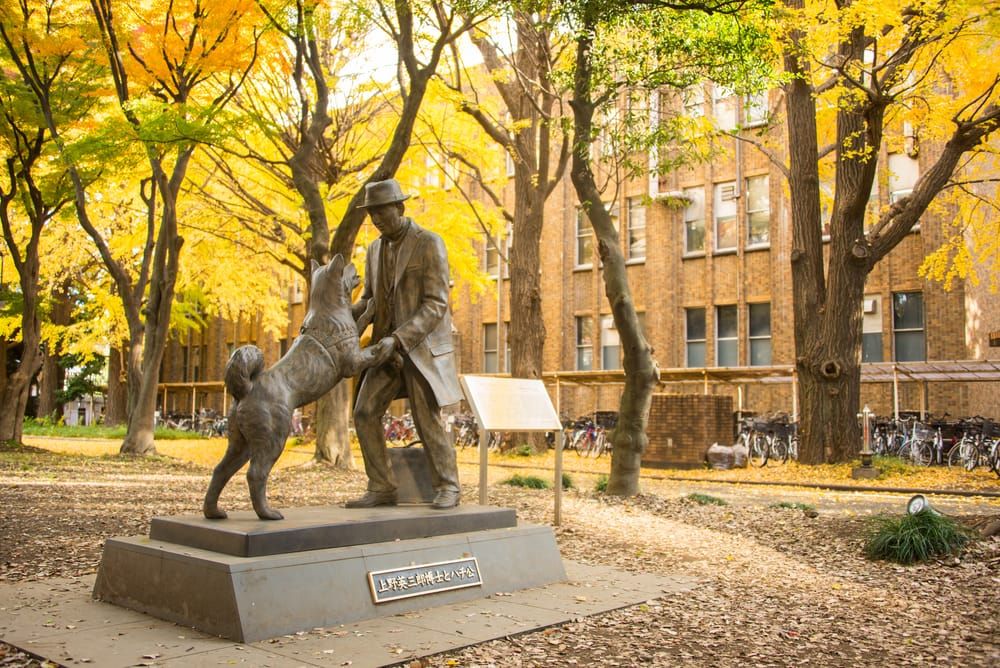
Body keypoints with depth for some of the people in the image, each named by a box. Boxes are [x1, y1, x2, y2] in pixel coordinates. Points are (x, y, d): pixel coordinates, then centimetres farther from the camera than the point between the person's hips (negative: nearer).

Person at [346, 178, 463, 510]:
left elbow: (436, 305, -19)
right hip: (390, 345, 6)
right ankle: (382, 490, 3)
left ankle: (447, 488, 8)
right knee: (365, 414, -4)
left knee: (427, 420, -10)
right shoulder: (376, 249, 10)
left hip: (424, 345, -6)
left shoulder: (430, 243, -13)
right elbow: (370, 301, 15)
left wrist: (396, 339, -28)